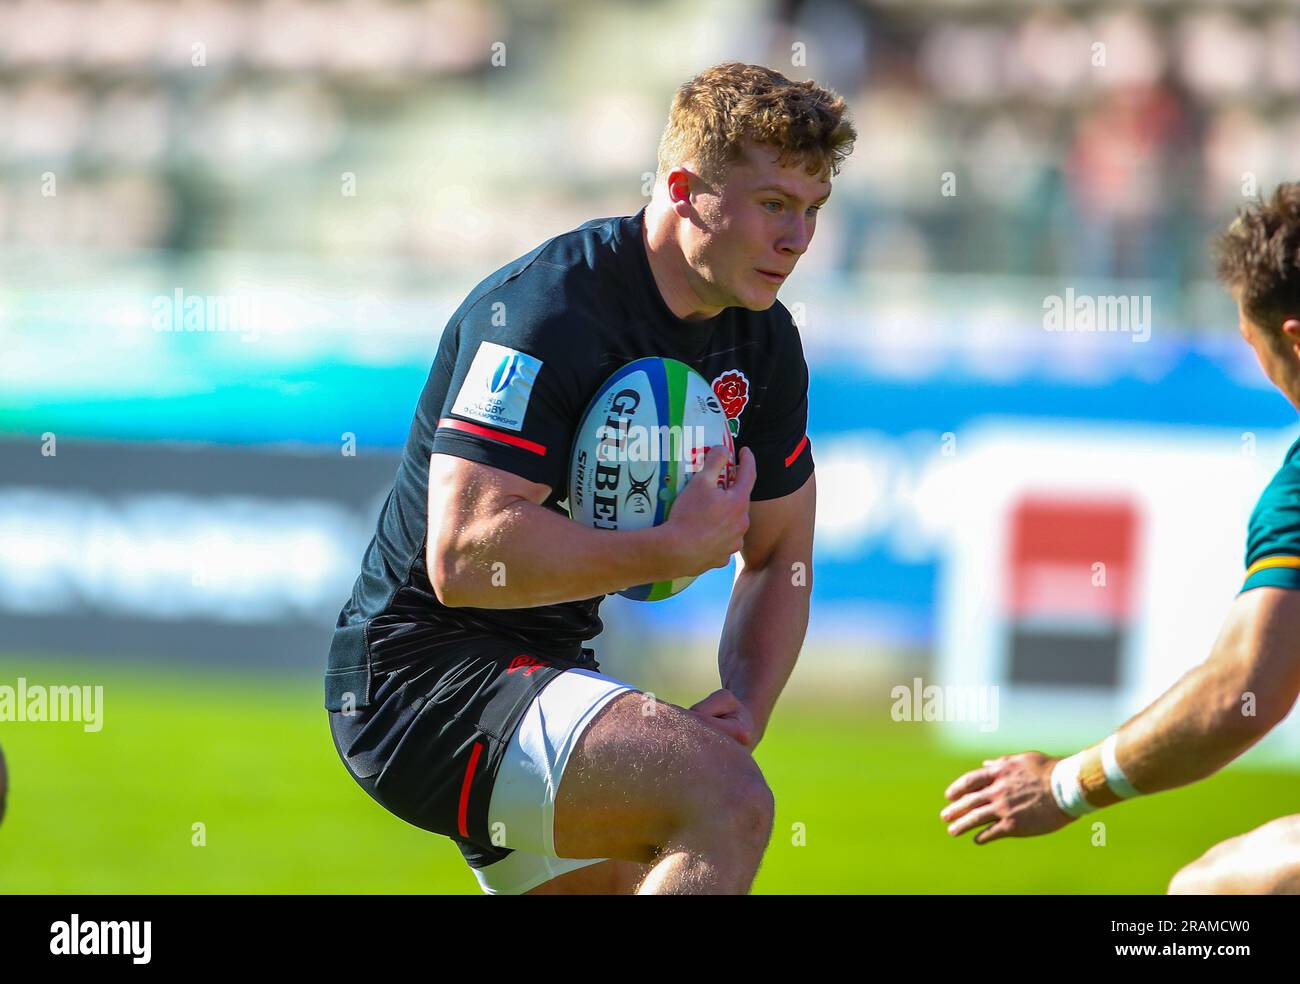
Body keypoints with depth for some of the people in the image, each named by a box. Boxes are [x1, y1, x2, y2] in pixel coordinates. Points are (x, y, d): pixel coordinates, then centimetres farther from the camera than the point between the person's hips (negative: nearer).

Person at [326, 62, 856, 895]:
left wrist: (744, 708, -3)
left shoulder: (763, 342, 7)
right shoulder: (547, 312, -21)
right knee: (726, 801, -28)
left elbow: (777, 557, 16)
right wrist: (676, 549, -26)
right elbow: (463, 556, -29)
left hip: (547, 670, 10)